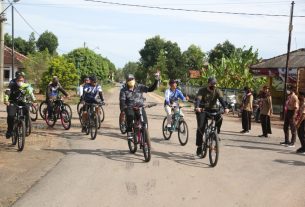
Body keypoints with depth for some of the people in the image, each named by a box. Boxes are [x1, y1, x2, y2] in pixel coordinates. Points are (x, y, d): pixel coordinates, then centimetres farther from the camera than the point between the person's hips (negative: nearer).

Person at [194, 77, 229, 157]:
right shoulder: (202, 91, -7)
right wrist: (197, 107, -45)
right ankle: (199, 148, -7)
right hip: (202, 110, -2)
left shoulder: (217, 91, -1)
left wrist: (225, 108, -37)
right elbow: (198, 99, -23)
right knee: (201, 128, -15)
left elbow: (221, 99, -17)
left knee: (219, 118, -29)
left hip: (213, 109, 2)